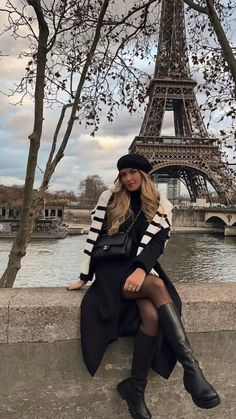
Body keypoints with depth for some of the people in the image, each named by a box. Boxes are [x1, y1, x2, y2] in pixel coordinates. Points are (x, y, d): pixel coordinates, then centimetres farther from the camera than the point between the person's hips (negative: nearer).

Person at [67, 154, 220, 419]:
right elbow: (94, 237, 5)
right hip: (111, 268, -2)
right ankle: (192, 370, -38)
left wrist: (141, 269, -25)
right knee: (157, 286, -32)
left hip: (140, 269, 2)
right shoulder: (108, 198, 6)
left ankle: (136, 388, -12)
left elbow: (157, 243, -7)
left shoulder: (161, 206, 7)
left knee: (152, 315, -30)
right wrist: (85, 276, 3)